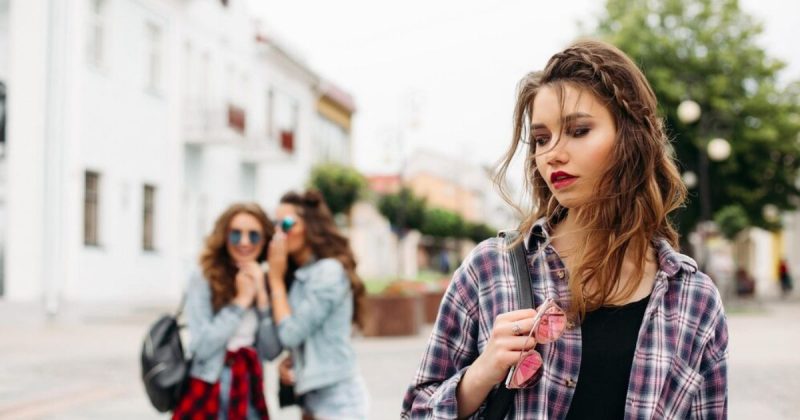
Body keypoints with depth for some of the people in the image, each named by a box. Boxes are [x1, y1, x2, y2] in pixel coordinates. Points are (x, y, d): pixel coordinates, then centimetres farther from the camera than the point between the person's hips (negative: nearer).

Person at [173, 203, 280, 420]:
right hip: (208, 398, -5)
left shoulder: (264, 283, 7)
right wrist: (240, 301, -13)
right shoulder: (203, 279, -9)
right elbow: (201, 347, -17)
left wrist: (262, 297, -8)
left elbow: (271, 351, 1)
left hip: (249, 398, 5)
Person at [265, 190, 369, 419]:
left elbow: (291, 334, -16)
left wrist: (276, 278, -7)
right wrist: (290, 361, -2)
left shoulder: (329, 272, -14)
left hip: (336, 398, -9)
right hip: (312, 396, 9)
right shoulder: (300, 275, 12)